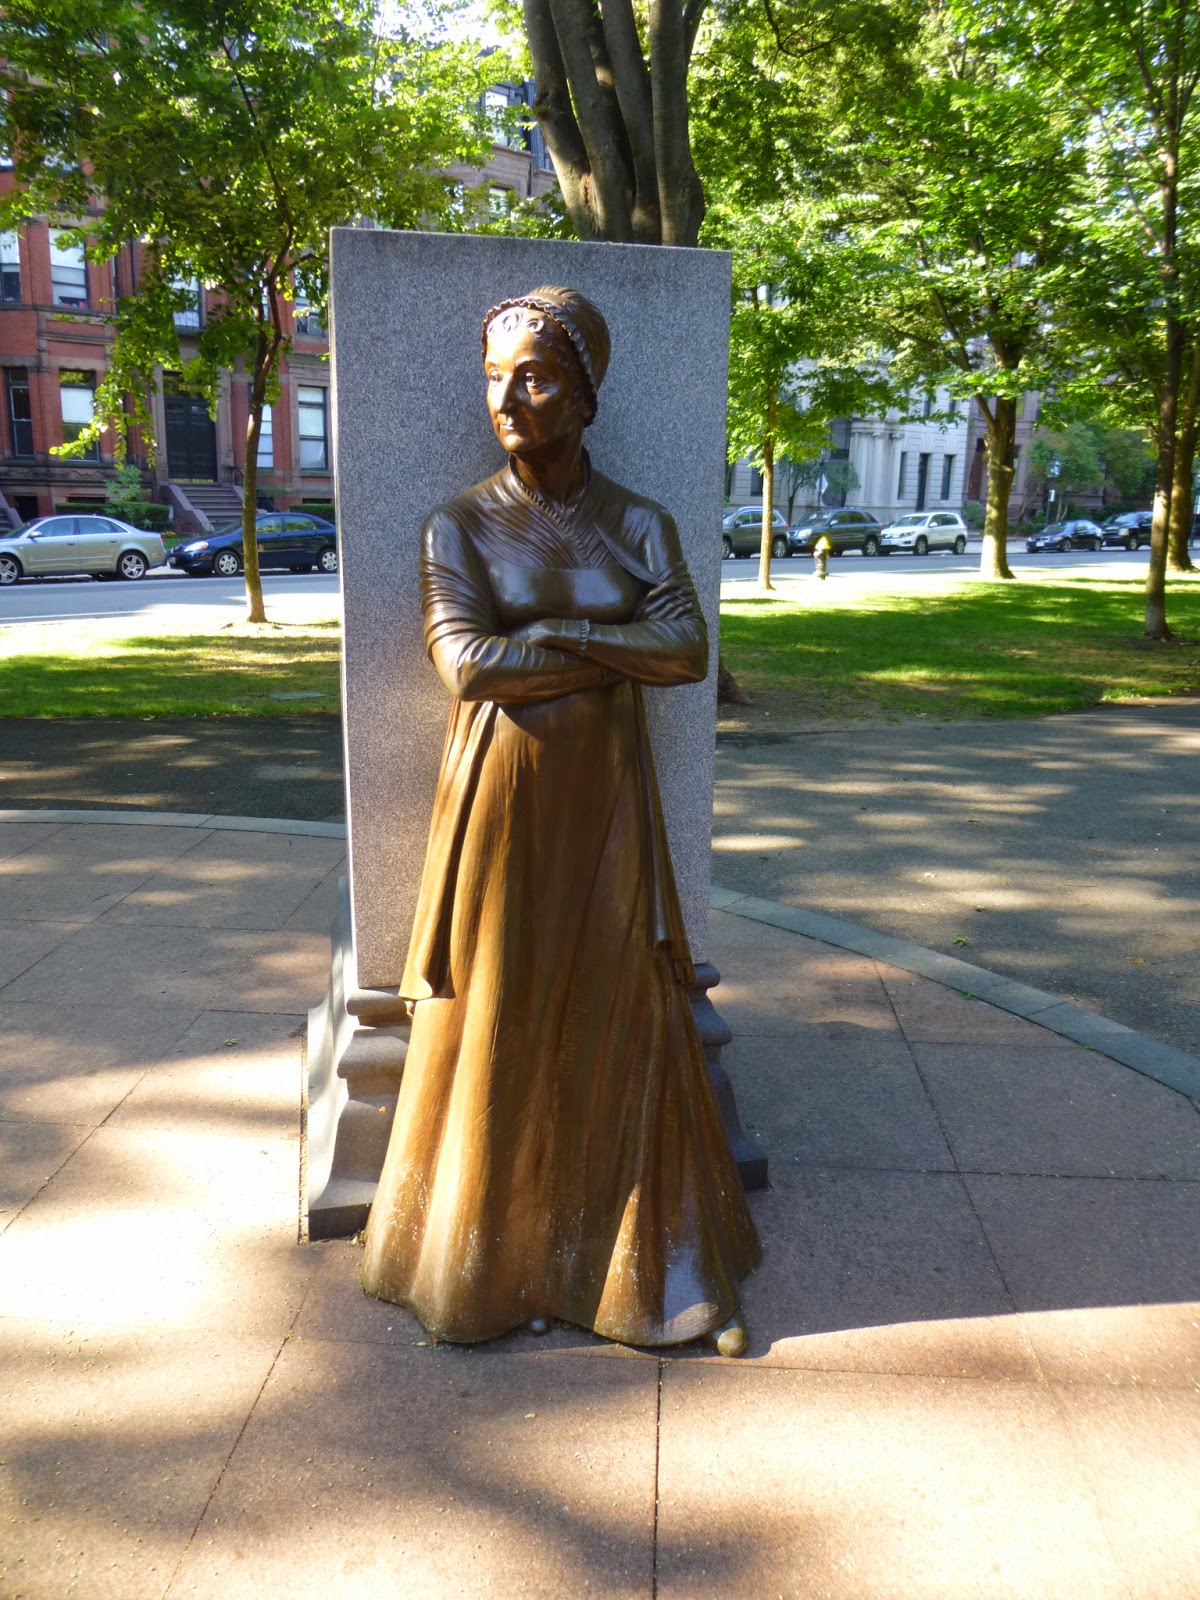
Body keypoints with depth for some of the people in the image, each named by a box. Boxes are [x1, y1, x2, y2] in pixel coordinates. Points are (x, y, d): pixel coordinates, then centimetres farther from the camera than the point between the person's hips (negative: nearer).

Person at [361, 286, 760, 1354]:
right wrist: (618, 646, -13)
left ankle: (661, 1270, 23)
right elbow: (468, 665, -15)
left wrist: (548, 632, -16)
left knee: (625, 1034, 6)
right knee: (497, 1031, 6)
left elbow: (690, 651, -11)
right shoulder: (458, 526, -1)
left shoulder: (640, 525, 3)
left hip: (606, 803, 1)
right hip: (501, 803, -1)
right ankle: (485, 1261, 27)